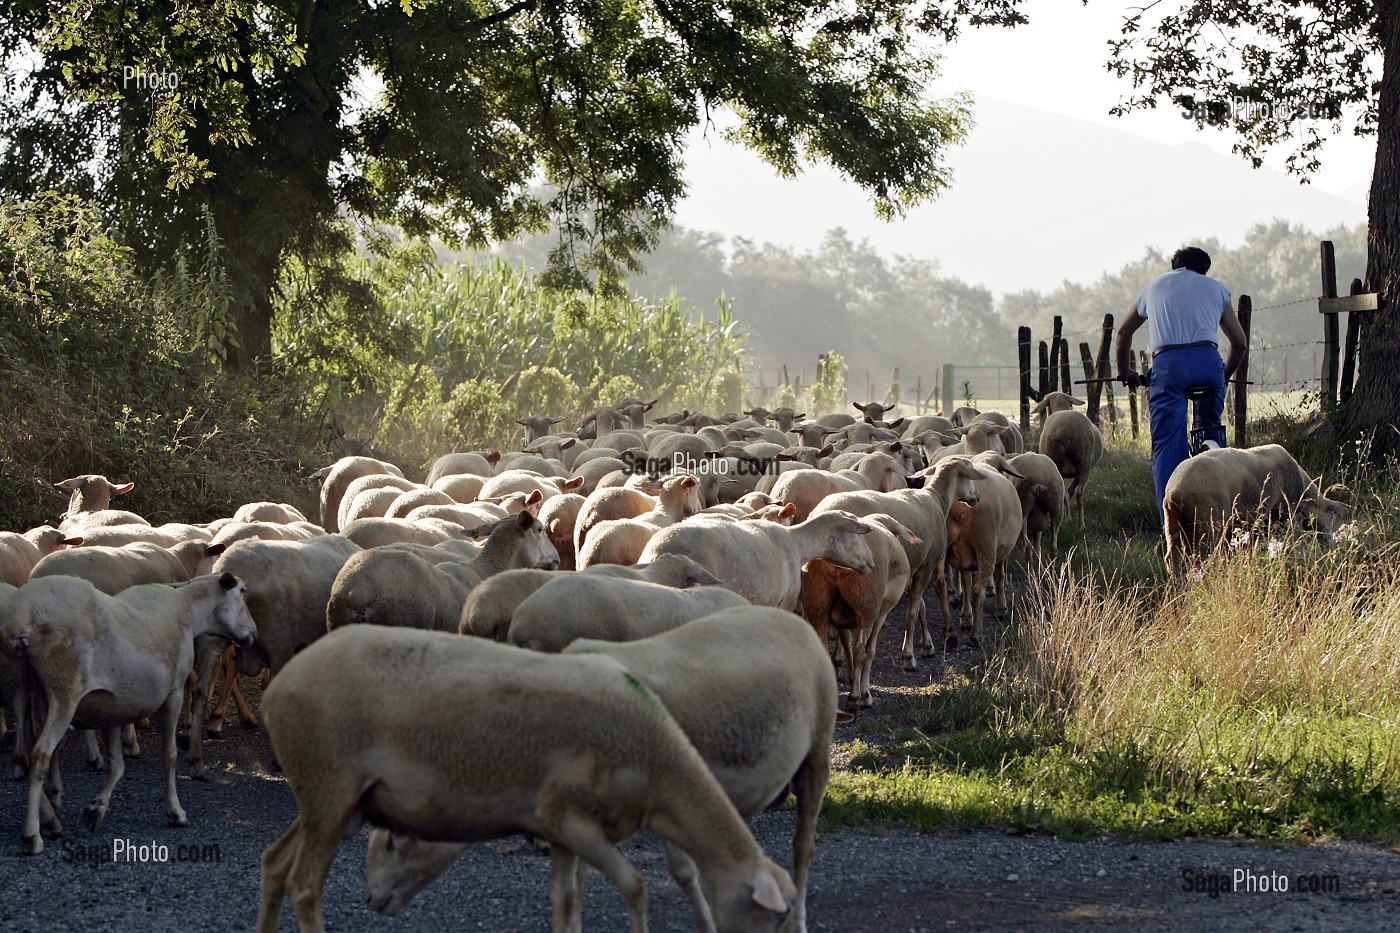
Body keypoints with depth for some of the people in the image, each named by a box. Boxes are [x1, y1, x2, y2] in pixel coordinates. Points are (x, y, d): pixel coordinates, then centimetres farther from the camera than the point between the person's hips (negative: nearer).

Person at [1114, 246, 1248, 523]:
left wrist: (1125, 372, 49)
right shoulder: (1215, 288, 24)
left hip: (1167, 364, 0)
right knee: (1212, 429, 22)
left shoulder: (1155, 285, 28)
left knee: (1167, 446, -3)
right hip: (1208, 360, 1)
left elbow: (1124, 332, 37)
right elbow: (1240, 342, 23)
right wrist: (1224, 376, 38)